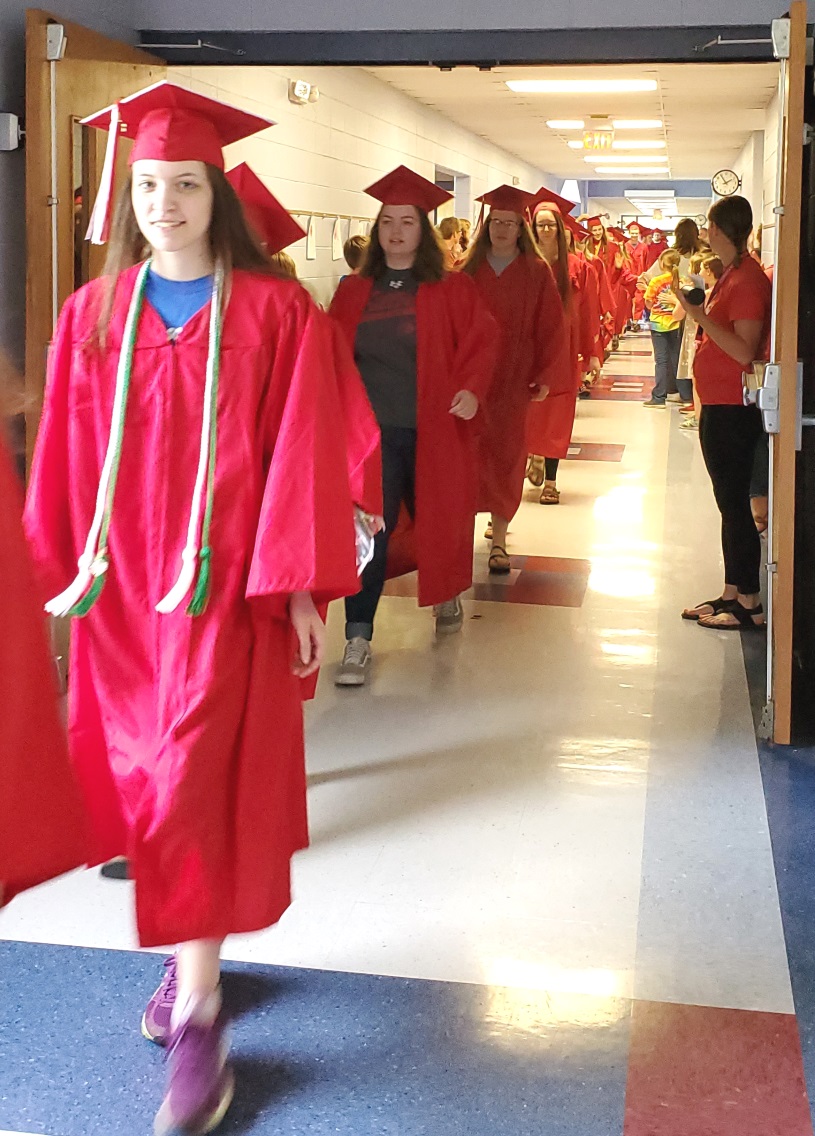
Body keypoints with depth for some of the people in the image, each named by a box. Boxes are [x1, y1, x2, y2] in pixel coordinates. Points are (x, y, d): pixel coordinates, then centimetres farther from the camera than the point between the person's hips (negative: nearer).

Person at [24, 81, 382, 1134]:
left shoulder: (274, 312, -5)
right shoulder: (92, 314, 5)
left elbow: (303, 455, -6)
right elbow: (64, 457, 7)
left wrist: (298, 586, -8)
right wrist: (58, 571, 4)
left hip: (224, 585, -4)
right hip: (119, 585, 4)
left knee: (196, 784, -7)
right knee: (138, 779, 12)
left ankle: (198, 1011, 3)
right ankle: (194, 952, 31)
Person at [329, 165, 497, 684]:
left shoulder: (451, 290, 0)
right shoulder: (354, 292, 7)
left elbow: (480, 342, -3)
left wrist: (471, 389, -18)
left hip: (433, 429, -1)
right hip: (371, 429, 1)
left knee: (436, 519, 14)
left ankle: (448, 594, 44)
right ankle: (358, 639, -8)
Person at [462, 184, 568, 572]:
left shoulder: (536, 272, 1)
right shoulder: (469, 270, 4)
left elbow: (552, 327, 0)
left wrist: (546, 376, -6)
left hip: (514, 377, -1)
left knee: (506, 455, 1)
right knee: (473, 452, 1)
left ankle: (499, 539, 6)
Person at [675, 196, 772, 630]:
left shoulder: (748, 280, -16)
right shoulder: (732, 275, 13)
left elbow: (745, 351, -24)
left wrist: (701, 317, -25)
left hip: (733, 410, -10)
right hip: (719, 406, 10)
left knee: (734, 504, -5)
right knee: (729, 504, 13)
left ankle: (749, 604, 3)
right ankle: (731, 593, 21)